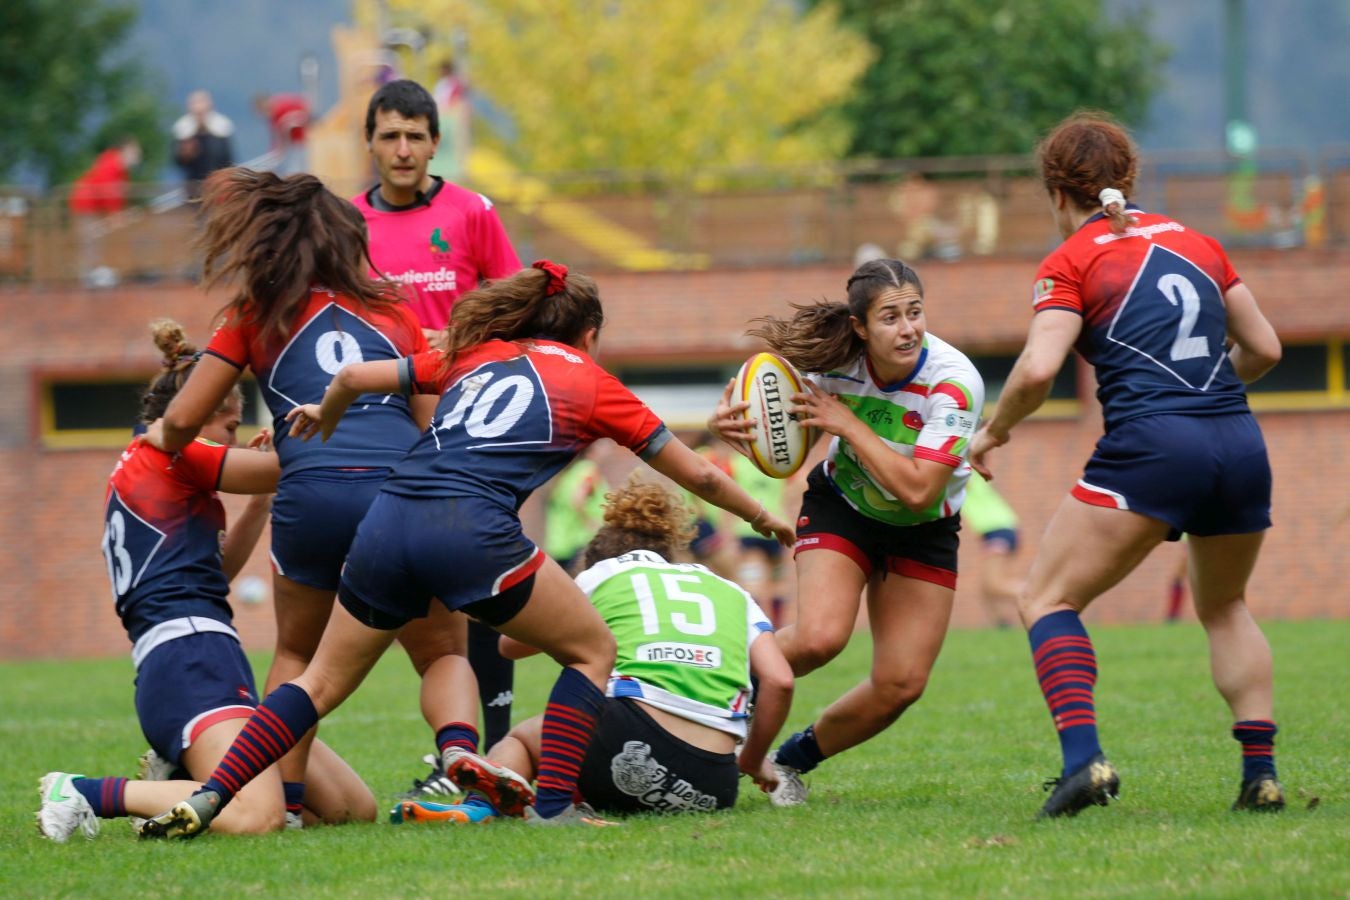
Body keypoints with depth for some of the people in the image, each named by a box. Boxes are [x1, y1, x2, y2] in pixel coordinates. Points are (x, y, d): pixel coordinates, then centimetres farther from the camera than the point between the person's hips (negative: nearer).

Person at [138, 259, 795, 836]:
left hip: (387, 522, 4)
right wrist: (764, 518, 43)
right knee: (592, 650, 15)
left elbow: (354, 377, 22)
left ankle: (204, 801, 4)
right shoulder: (593, 384, 18)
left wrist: (322, 419, 44)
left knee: (323, 681, 16)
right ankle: (552, 805, 2)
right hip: (470, 531, -4)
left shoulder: (474, 356, 26)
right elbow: (697, 476, 26)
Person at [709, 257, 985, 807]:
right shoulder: (838, 361, -21)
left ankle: (794, 760, 16)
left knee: (901, 684, -8)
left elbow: (917, 489, -34)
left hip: (923, 533, 0)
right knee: (819, 637, -27)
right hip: (840, 510, 0)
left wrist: (848, 424, -33)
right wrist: (732, 426, -26)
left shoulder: (954, 381, -29)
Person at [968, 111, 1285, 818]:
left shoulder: (1070, 262, 3)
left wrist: (992, 432, 7)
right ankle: (1261, 773, 15)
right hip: (1241, 443, 6)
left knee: (1047, 601, 3)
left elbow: (1038, 369, -10)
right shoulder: (1195, 242, 18)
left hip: (1150, 447, -6)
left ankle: (1083, 759, -18)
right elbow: (1263, 348, 20)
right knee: (1224, 608, 27)